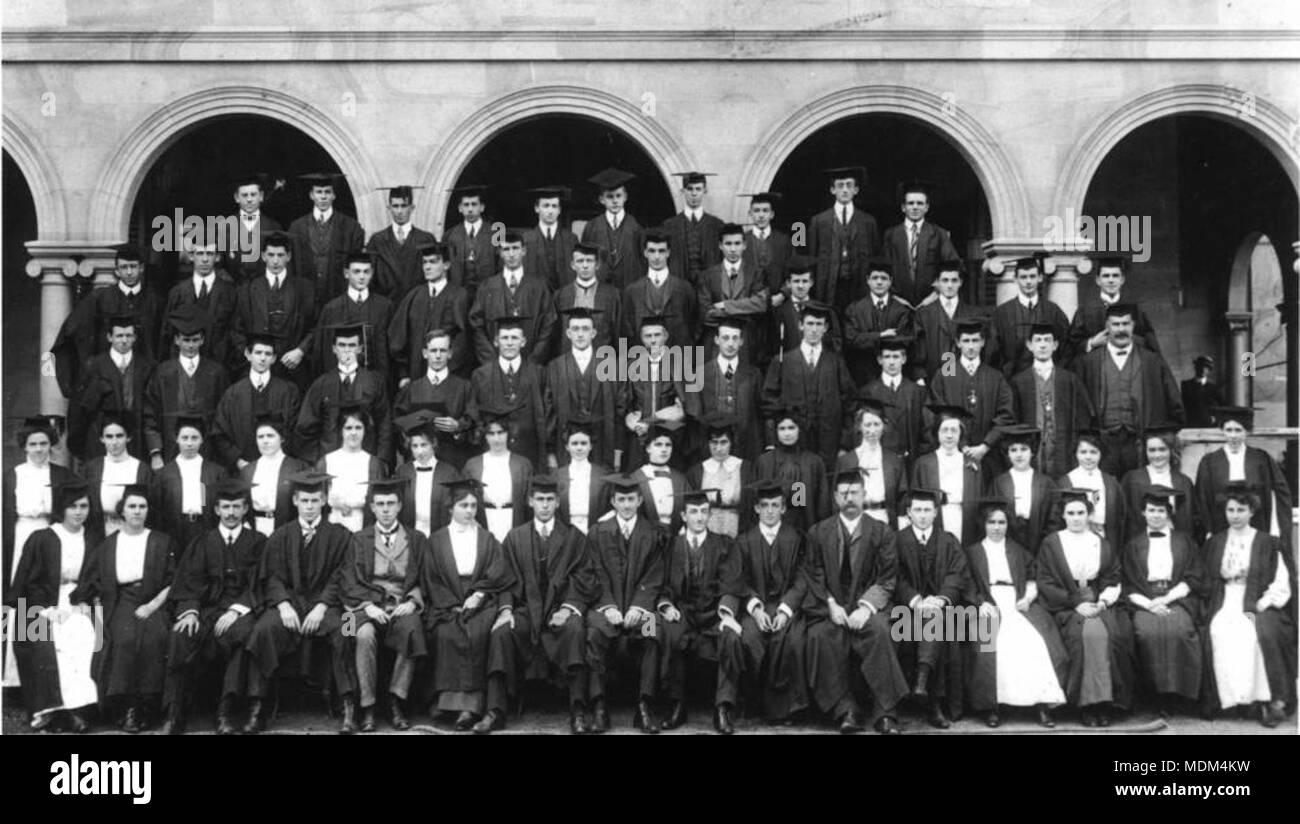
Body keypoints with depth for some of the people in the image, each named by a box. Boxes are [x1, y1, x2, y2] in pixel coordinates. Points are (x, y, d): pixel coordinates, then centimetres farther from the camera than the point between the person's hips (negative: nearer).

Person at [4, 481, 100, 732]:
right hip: (45, 610, -2)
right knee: (48, 646, -30)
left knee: (84, 641, -27)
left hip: (79, 609, 2)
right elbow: (22, 584, 1)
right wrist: (45, 610, -11)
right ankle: (48, 711, -24)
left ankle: (77, 711, -26)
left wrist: (88, 603, -3)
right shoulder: (41, 540, 1)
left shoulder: (93, 540, 10)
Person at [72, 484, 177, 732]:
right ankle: (128, 708, -24)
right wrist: (85, 603, -8)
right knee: (126, 637, -33)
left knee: (153, 637, -33)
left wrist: (152, 606, -8)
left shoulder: (163, 542, 11)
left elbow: (172, 582, 5)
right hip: (120, 603, 1)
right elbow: (91, 584, 11)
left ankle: (147, 707, -22)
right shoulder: (107, 546, 15)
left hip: (153, 603, 0)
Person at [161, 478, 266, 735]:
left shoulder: (258, 542, 12)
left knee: (240, 632, -37)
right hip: (207, 606, 2)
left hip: (241, 609, -2)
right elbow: (191, 579, 6)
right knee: (180, 635, -30)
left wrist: (236, 610, -16)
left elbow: (258, 584, 1)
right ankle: (174, 713, -25)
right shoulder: (204, 541, 18)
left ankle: (226, 713, -33)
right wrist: (189, 610, -14)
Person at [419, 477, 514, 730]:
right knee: (447, 633, -31)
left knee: (476, 634, -30)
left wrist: (477, 596, -10)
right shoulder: (437, 541, 13)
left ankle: (470, 704, -35)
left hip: (480, 602, 0)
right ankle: (449, 697, -25)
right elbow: (431, 581, 6)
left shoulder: (487, 539, 15)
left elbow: (498, 575, 6)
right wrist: (453, 606, -8)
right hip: (446, 604, 0)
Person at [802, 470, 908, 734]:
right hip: (830, 608, 1)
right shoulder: (818, 532, 11)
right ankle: (845, 711, -23)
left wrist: (866, 607, -15)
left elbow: (888, 579, 1)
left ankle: (885, 713, -26)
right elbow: (815, 577, 6)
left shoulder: (882, 533, 7)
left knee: (879, 629, -33)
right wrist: (831, 605, -12)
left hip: (866, 606, -1)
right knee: (820, 635, -31)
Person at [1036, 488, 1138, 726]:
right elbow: (1046, 584, 0)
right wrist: (1076, 603, -11)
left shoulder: (1103, 544, 16)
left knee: (1113, 633, -29)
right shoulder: (1051, 544, 7)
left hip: (1100, 603, 3)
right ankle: (1089, 704, -28)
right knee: (1091, 633, -33)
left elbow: (1113, 580, 11)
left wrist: (1103, 601, -9)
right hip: (1066, 607, -2)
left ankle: (1105, 704, -21)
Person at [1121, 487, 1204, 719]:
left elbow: (1192, 579, 7)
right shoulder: (1133, 545, 18)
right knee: (1148, 631, -33)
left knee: (1177, 630, -34)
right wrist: (1149, 604, -9)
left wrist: (1166, 599, -8)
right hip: (1144, 602, 1)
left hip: (1177, 599, 0)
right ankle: (1157, 694, -24)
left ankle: (1173, 694, -28)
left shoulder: (1184, 541, 17)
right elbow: (1128, 586, 10)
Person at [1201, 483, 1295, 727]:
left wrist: (1256, 608, -12)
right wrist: (1214, 605, -4)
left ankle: (1273, 699, -30)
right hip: (1225, 604, 2)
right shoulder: (1214, 543, 18)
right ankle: (1232, 697, -29)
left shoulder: (1268, 544, 10)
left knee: (1264, 633, -35)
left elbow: (1281, 585, 2)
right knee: (1220, 633, -32)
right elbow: (1208, 582, 15)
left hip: (1260, 605, -2)